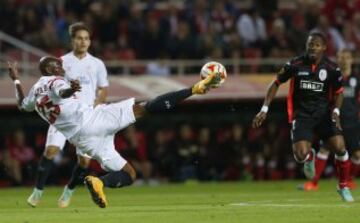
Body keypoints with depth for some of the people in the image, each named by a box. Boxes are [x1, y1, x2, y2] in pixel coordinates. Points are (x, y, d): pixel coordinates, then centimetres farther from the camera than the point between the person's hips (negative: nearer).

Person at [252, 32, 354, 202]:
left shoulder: (332, 68, -4)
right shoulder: (295, 64, -7)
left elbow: (338, 92, 11)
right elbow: (276, 84, 3)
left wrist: (336, 111, -8)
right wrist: (264, 110, -2)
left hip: (323, 113, 1)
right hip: (301, 114, -1)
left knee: (339, 148, -16)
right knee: (301, 155, -19)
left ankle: (343, 186, 8)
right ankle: (310, 156, 23)